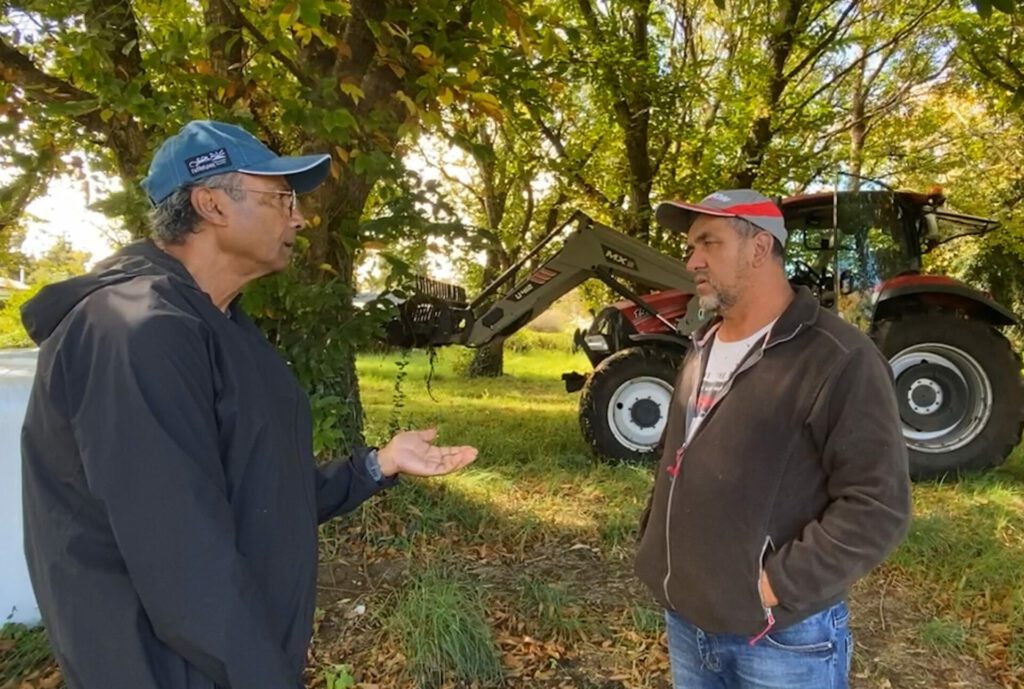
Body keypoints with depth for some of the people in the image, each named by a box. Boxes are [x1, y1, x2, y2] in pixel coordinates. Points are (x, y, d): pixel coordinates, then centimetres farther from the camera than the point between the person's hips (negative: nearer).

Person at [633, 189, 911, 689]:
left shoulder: (837, 359, -16)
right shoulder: (703, 348, 10)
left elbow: (878, 506, -19)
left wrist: (779, 586, -20)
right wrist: (656, 545, 9)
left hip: (781, 637, -7)